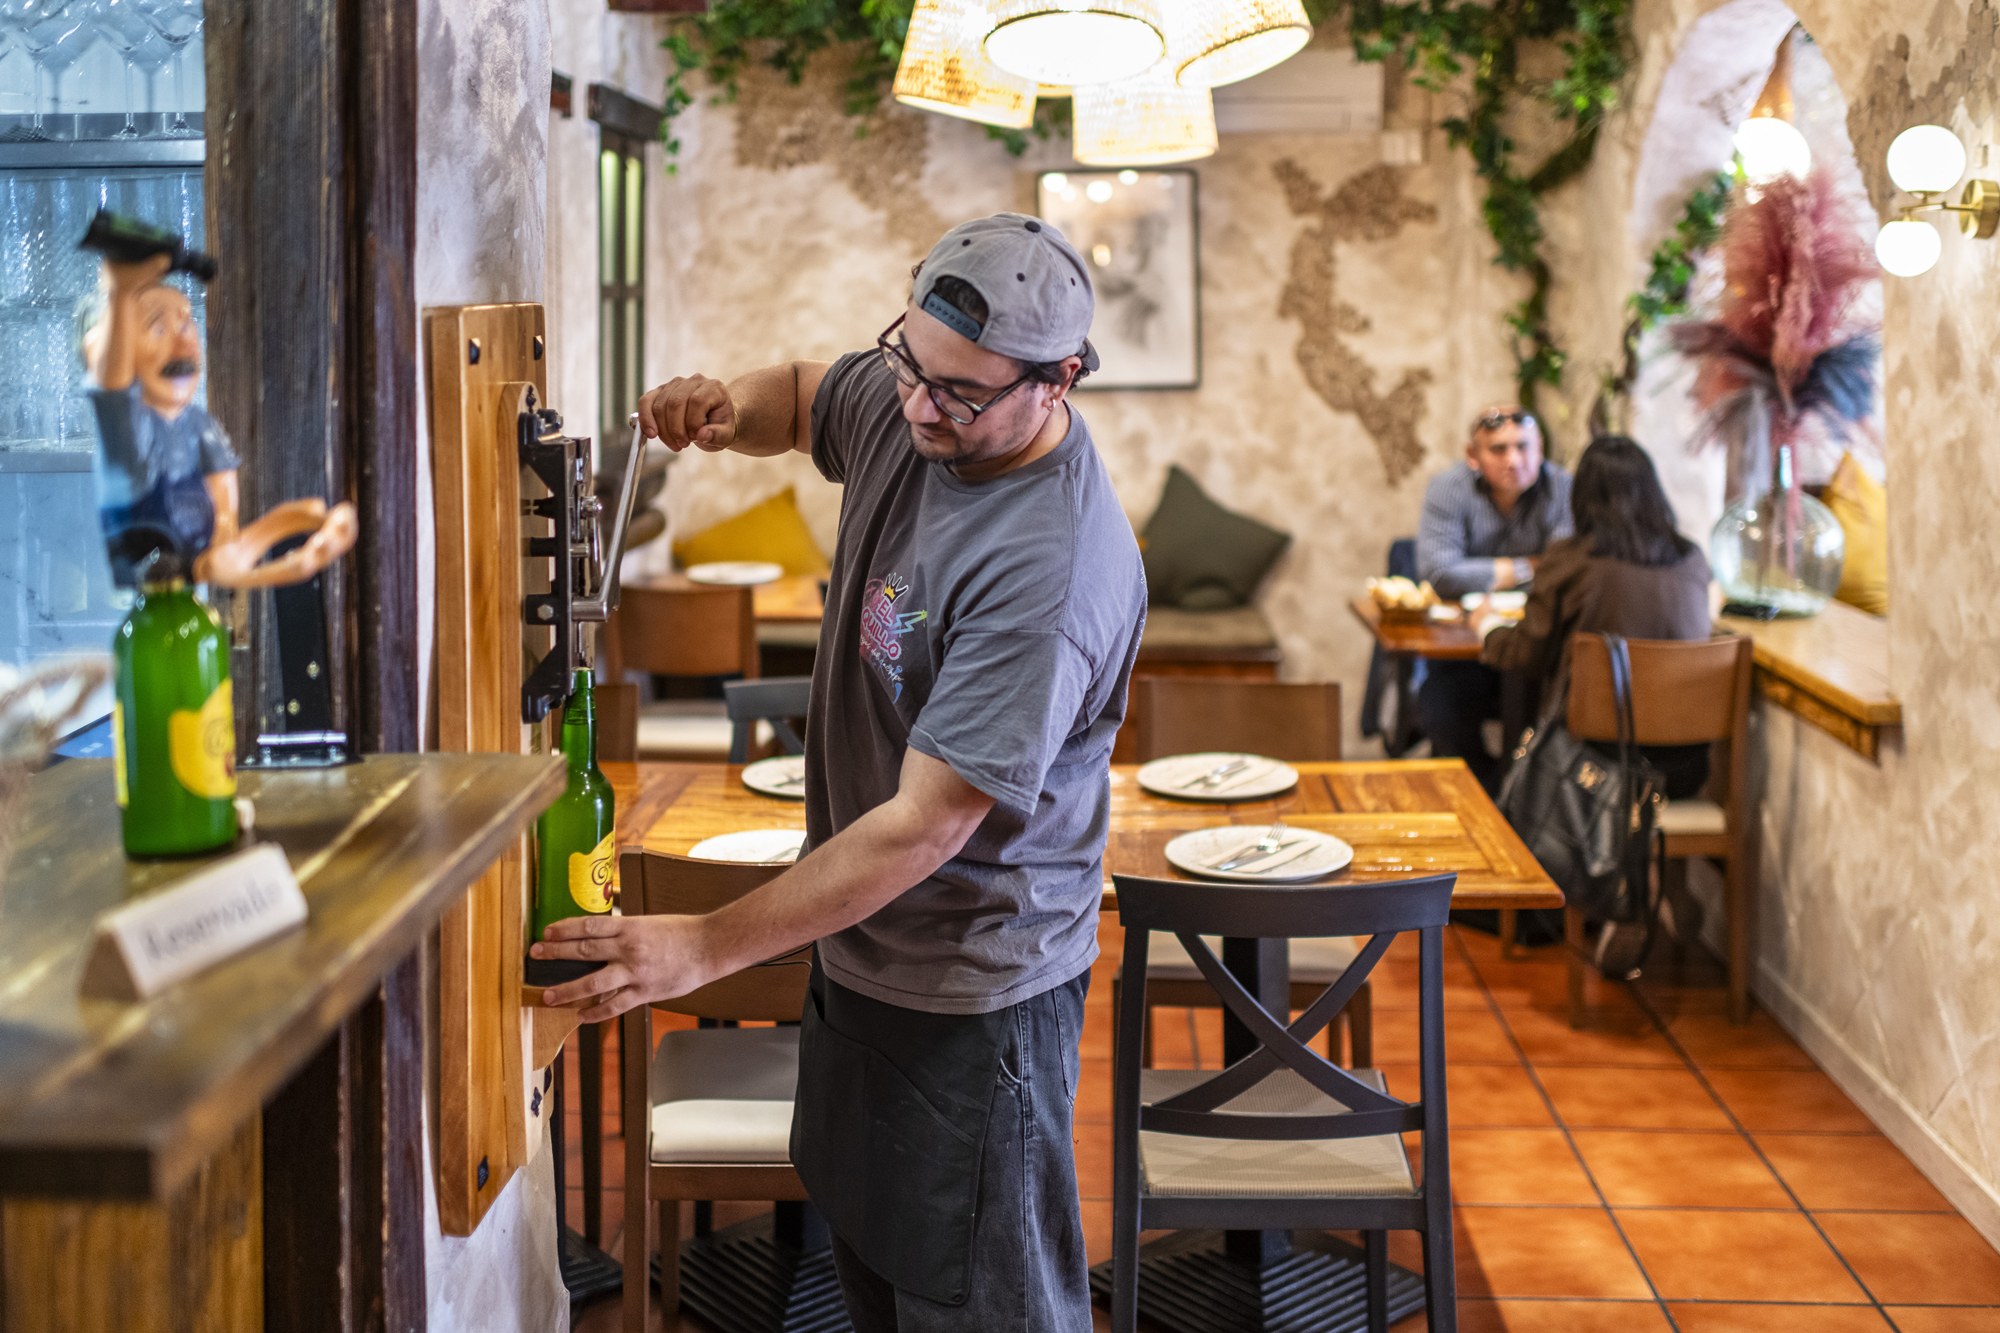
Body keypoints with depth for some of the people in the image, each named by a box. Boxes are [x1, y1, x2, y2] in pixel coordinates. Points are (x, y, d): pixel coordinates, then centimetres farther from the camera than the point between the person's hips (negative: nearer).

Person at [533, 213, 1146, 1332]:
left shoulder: (1053, 567, -32)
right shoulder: (905, 395, -6)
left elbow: (926, 826, -32)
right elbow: (802, 397, 19)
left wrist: (708, 947, -31)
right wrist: (727, 410, -7)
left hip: (973, 989, -8)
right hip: (862, 947, 9)